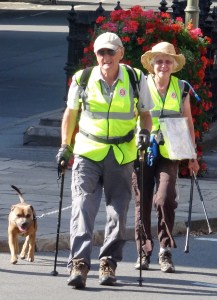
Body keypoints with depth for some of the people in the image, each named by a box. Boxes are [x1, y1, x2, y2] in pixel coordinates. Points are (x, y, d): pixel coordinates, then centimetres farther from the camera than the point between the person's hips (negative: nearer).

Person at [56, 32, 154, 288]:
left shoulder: (136, 79, 0)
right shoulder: (82, 79, 0)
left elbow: (145, 113, 11)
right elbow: (70, 112, 13)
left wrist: (145, 132, -9)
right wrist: (65, 146, 10)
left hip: (122, 156, 1)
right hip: (87, 154, -1)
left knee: (118, 212, 4)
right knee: (83, 207, -12)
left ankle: (108, 264, 15)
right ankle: (79, 264, -16)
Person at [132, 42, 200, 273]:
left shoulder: (181, 89, 8)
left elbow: (188, 122, 14)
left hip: (169, 153, 0)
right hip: (142, 152, 0)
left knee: (165, 199, -15)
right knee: (142, 203, 2)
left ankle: (165, 251, -5)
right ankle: (143, 252, 13)